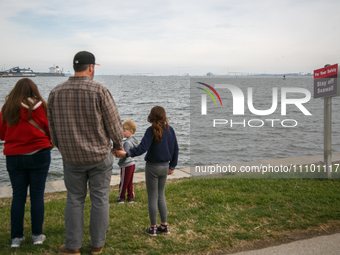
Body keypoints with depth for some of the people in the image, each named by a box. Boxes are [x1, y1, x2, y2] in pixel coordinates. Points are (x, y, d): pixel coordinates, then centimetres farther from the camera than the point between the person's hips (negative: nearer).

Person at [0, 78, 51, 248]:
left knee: (18, 196, 10)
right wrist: (49, 142, 17)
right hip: (38, 155, -2)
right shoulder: (40, 106, -7)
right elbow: (51, 131, -3)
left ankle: (16, 237, 14)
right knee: (37, 195, 6)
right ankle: (37, 235, 13)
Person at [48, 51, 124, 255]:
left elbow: (53, 128, 5)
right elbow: (114, 124, -11)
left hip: (72, 158, 3)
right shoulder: (100, 91, -16)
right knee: (100, 200, 10)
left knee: (74, 199, 15)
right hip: (100, 156, -3)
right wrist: (118, 145, 7)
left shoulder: (56, 93, -3)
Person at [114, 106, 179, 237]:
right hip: (165, 166, 5)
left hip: (152, 167, -5)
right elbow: (175, 149, 8)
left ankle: (153, 228, 12)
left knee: (152, 197, 5)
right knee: (161, 196, 17)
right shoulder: (170, 130, 1)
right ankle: (164, 226, 21)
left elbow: (142, 148, -27)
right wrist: (172, 166, 18)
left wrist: (126, 153, -35)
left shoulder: (151, 131, -16)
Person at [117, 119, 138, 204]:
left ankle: (121, 198, 15)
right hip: (132, 164, 9)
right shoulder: (133, 141, 8)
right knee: (130, 182, 15)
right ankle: (131, 197, 20)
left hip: (126, 165, -9)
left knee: (123, 183, 4)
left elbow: (125, 155, -24)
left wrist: (119, 162, -10)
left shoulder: (127, 142, -21)